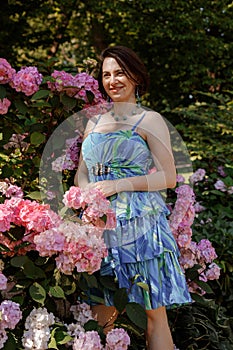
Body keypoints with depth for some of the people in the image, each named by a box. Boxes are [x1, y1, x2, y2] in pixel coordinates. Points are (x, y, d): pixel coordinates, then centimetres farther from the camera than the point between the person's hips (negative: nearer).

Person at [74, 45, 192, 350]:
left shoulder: (150, 120, 2)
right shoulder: (94, 122, 19)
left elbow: (169, 177, -4)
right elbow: (82, 173, 19)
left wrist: (118, 185, -13)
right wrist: (89, 192, -4)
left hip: (140, 223, -4)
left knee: (154, 313, -4)